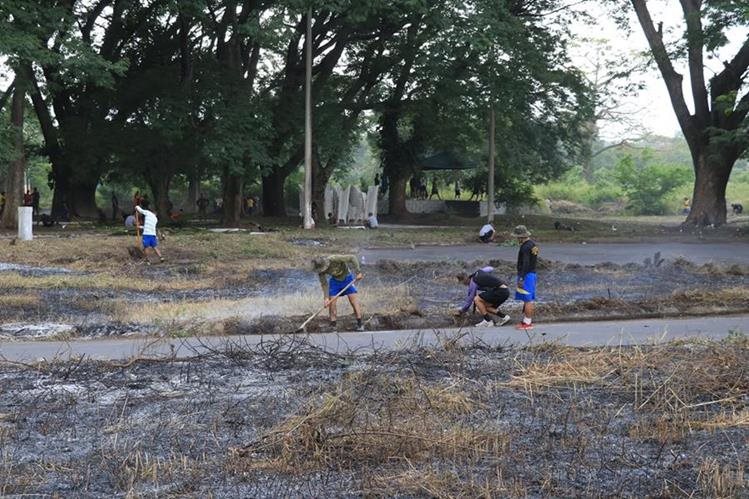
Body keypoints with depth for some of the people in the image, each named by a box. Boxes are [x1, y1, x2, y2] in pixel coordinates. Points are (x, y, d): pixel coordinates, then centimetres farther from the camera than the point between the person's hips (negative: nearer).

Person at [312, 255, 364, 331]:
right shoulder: (320, 269, -20)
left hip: (347, 278, -4)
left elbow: (352, 258, -33)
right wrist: (326, 297, -19)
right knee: (331, 302, -6)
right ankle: (333, 325, 4)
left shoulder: (334, 259, -35)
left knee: (354, 300, -10)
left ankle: (359, 324, -6)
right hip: (335, 281, 4)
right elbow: (324, 284, -11)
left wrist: (358, 272, -34)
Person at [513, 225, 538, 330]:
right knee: (529, 300, 14)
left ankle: (527, 323, -4)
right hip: (532, 274, 10)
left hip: (526, 275, -10)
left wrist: (521, 279, -23)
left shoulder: (525, 247, -19)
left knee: (527, 300, -7)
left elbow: (525, 264, -24)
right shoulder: (532, 245, 13)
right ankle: (527, 320, 20)